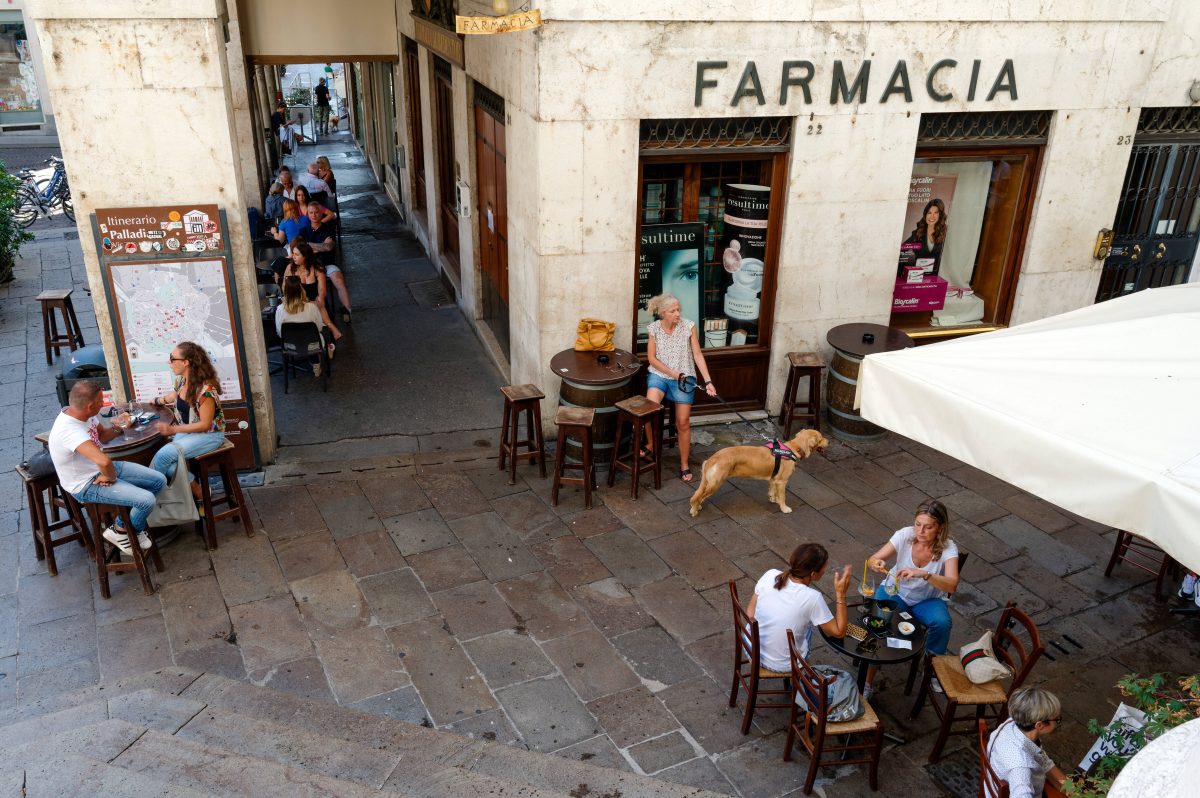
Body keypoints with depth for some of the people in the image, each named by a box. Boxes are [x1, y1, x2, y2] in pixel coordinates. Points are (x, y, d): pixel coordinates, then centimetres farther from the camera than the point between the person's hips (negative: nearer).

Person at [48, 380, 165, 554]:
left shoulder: (84, 414, -6)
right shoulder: (69, 430, -33)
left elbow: (101, 436, 16)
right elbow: (103, 461, -46)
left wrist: (117, 428, -6)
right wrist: (110, 477, -24)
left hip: (99, 469, 9)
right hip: (87, 485, -9)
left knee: (158, 481, 5)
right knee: (147, 500, -22)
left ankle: (132, 525, 20)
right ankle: (121, 531, 8)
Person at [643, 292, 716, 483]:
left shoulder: (688, 327, -8)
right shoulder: (654, 328, -5)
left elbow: (698, 355, -8)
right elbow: (652, 358, -2)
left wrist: (708, 381, -16)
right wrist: (673, 374, -12)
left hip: (683, 378, 0)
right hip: (659, 374, 0)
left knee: (683, 423, -2)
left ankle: (684, 465, 14)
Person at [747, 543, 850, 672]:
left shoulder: (770, 575, -15)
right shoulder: (812, 598, -25)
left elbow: (750, 614, -4)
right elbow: (839, 632, -13)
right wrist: (841, 593, -14)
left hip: (753, 653, 3)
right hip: (783, 666, -3)